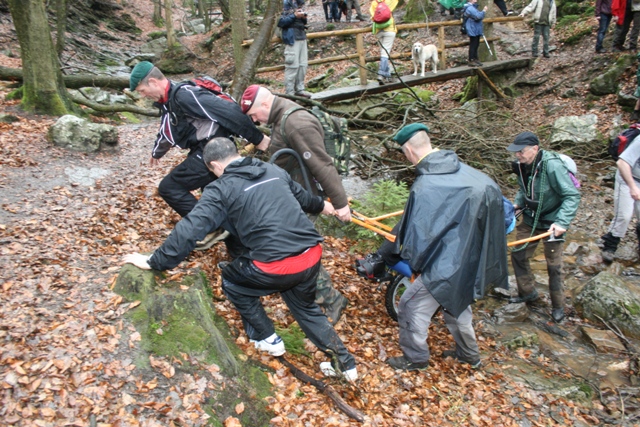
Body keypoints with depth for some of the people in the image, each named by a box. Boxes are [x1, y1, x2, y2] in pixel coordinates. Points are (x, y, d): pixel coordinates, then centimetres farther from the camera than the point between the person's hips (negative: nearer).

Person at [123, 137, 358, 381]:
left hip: (276, 267, -6)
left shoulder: (221, 189, -2)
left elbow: (189, 230, -8)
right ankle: (345, 363, 28)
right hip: (312, 255, 7)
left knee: (232, 281, 24)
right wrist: (321, 206, 54)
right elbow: (301, 195, 33)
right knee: (305, 307, 31)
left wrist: (155, 262, 2)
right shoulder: (274, 171, 15)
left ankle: (267, 340, 31)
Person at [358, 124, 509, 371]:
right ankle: (469, 354, 47)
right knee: (457, 302, 29)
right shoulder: (460, 168, -1)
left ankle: (415, 358, 27)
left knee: (411, 306, 9)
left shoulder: (425, 188, -26)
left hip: (446, 265, -8)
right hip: (472, 260, 9)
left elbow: (419, 235, -22)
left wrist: (415, 265, -1)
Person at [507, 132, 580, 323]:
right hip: (530, 220, 6)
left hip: (551, 222, -6)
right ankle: (528, 292, 33)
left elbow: (573, 196, -26)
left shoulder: (552, 165, -27)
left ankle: (558, 306, 24)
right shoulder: (521, 165, -7)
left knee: (554, 265, 5)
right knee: (518, 255, 10)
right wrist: (517, 204, -8)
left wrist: (561, 222, -35)